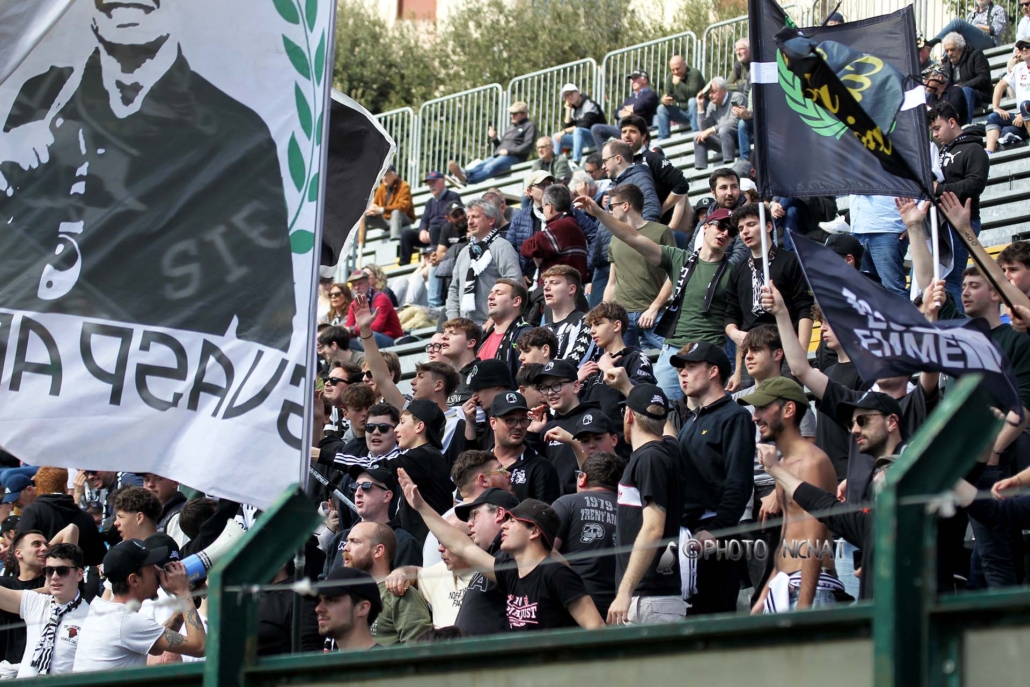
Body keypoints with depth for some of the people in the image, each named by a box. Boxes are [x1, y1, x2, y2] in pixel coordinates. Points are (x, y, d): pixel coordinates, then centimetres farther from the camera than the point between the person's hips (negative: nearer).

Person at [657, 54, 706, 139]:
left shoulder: (694, 73, -17)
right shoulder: (670, 77, 1)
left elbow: (692, 93, -30)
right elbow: (667, 95, -1)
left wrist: (678, 83, -28)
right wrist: (664, 100, -24)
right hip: (682, 112, 6)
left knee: (692, 101, -35)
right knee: (661, 108, -9)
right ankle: (662, 140, -13)